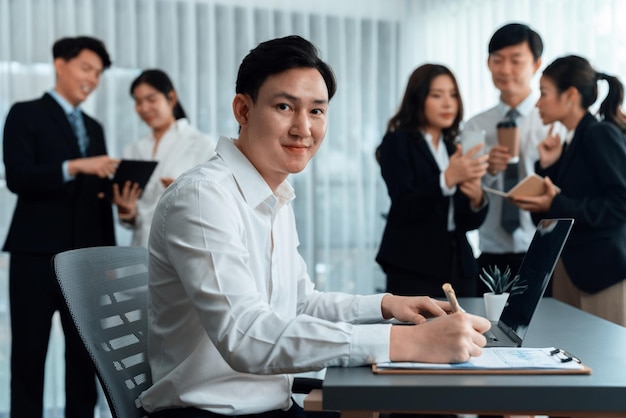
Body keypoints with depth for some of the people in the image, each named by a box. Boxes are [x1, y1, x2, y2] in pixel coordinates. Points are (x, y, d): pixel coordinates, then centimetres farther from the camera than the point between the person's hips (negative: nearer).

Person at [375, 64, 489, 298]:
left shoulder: (455, 149, 13)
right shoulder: (397, 142, -1)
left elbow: (470, 222, 11)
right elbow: (404, 207, -13)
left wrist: (477, 199, -11)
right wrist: (447, 179, -26)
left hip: (459, 269, 5)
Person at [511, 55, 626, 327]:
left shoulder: (601, 134, -8)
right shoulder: (570, 143, 14)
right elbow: (547, 219, 13)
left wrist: (557, 205, -18)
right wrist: (547, 166, 1)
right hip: (570, 269, 8)